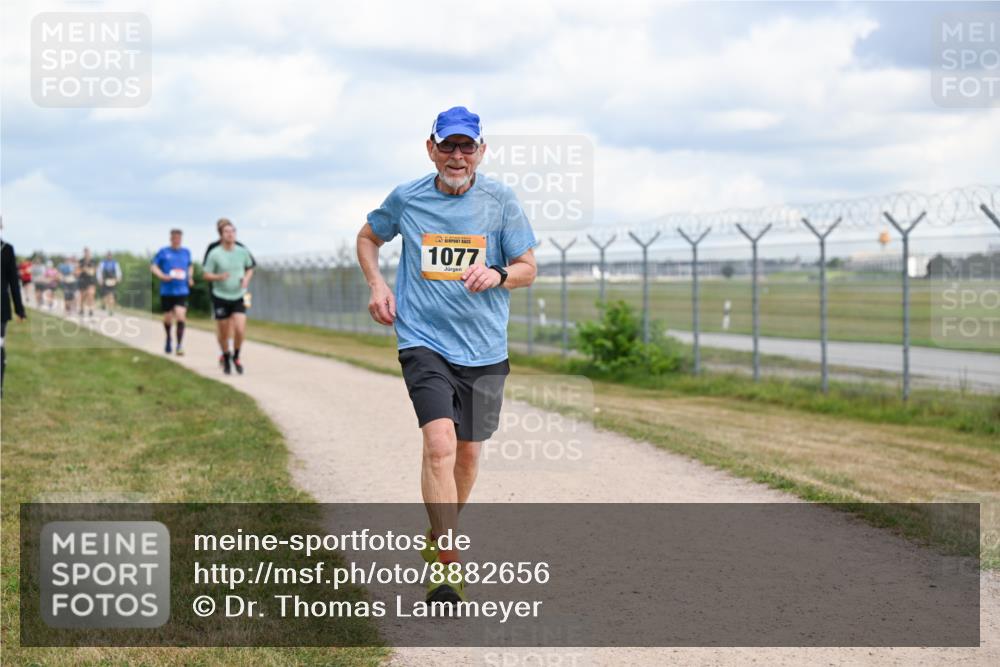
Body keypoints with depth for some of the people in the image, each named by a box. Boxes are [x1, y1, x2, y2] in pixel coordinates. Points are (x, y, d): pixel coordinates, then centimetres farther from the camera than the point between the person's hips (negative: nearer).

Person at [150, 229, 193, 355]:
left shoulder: (186, 252, 8)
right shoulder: (163, 252, 0)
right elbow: (153, 266, 2)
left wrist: (190, 277, 7)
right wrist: (162, 276, -15)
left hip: (182, 291, 0)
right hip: (166, 291, 0)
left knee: (180, 316, -17)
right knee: (168, 318, 10)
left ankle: (180, 344, -11)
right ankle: (168, 339, 37)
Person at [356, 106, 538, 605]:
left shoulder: (500, 200, -1)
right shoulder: (406, 198, 0)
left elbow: (528, 268, 2)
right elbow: (368, 237, 19)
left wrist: (497, 275, -20)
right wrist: (376, 284, 1)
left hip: (484, 348, 2)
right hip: (424, 341, -2)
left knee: (468, 451, 13)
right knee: (440, 443, -20)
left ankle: (439, 534, 39)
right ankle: (447, 566, -19)